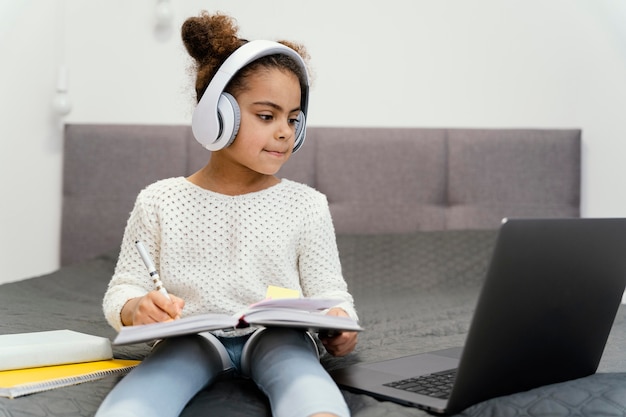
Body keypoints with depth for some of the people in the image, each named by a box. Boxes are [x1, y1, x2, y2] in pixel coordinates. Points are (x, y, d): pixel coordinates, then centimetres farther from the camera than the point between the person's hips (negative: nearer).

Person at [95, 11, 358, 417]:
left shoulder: (306, 205, 9)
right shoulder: (160, 202, 8)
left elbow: (328, 291, 7)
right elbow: (122, 288, 10)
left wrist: (340, 323, -18)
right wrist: (134, 308, -16)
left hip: (275, 336, 0)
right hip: (192, 337, 1)